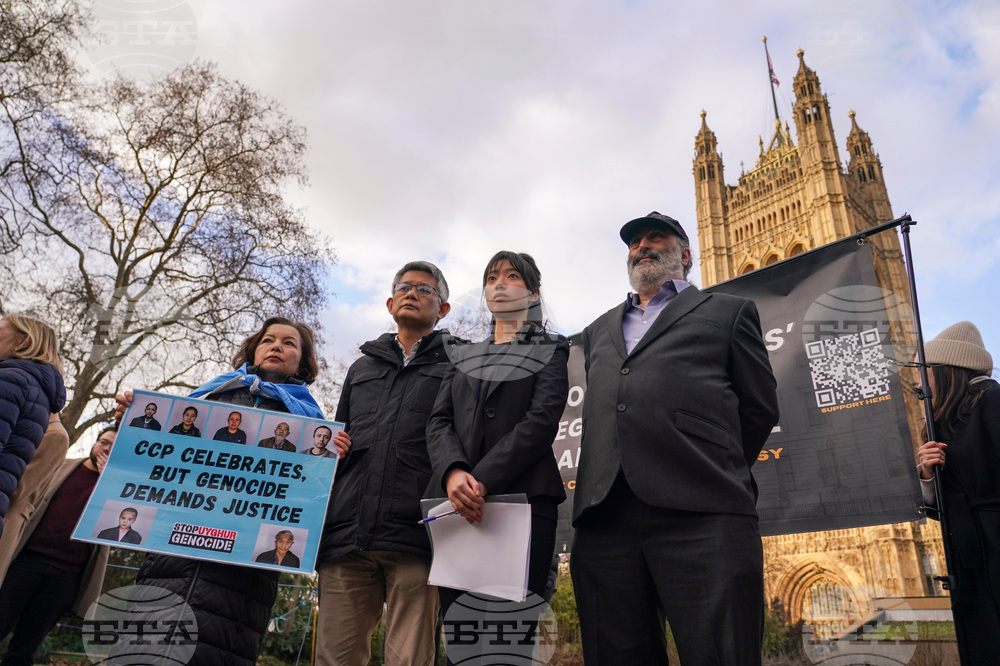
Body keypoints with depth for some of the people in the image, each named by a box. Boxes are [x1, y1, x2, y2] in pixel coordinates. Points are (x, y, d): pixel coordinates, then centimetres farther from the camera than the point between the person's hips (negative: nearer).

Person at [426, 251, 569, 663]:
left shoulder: (551, 350, 9)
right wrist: (453, 473, -13)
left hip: (523, 497, -3)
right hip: (458, 504, 4)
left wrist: (483, 480, -17)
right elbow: (439, 421, 9)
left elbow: (542, 421, -6)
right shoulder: (463, 357, 22)